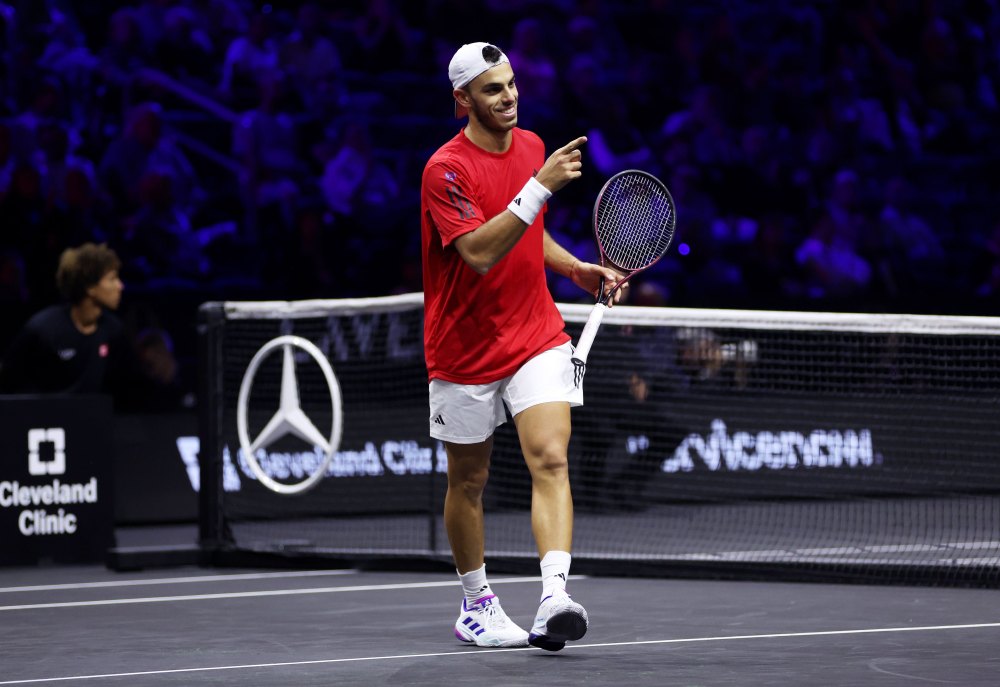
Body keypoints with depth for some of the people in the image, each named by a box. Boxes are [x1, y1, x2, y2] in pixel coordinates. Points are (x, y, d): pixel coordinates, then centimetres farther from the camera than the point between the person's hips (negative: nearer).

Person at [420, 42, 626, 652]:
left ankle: (555, 599, -28)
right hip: (465, 350, -3)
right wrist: (540, 187, -33)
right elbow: (480, 252, -29)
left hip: (537, 338, 3)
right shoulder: (446, 169, -16)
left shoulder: (531, 146, 6)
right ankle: (476, 604, 28)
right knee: (469, 481, 10)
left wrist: (577, 269, 7)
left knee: (550, 460, -16)